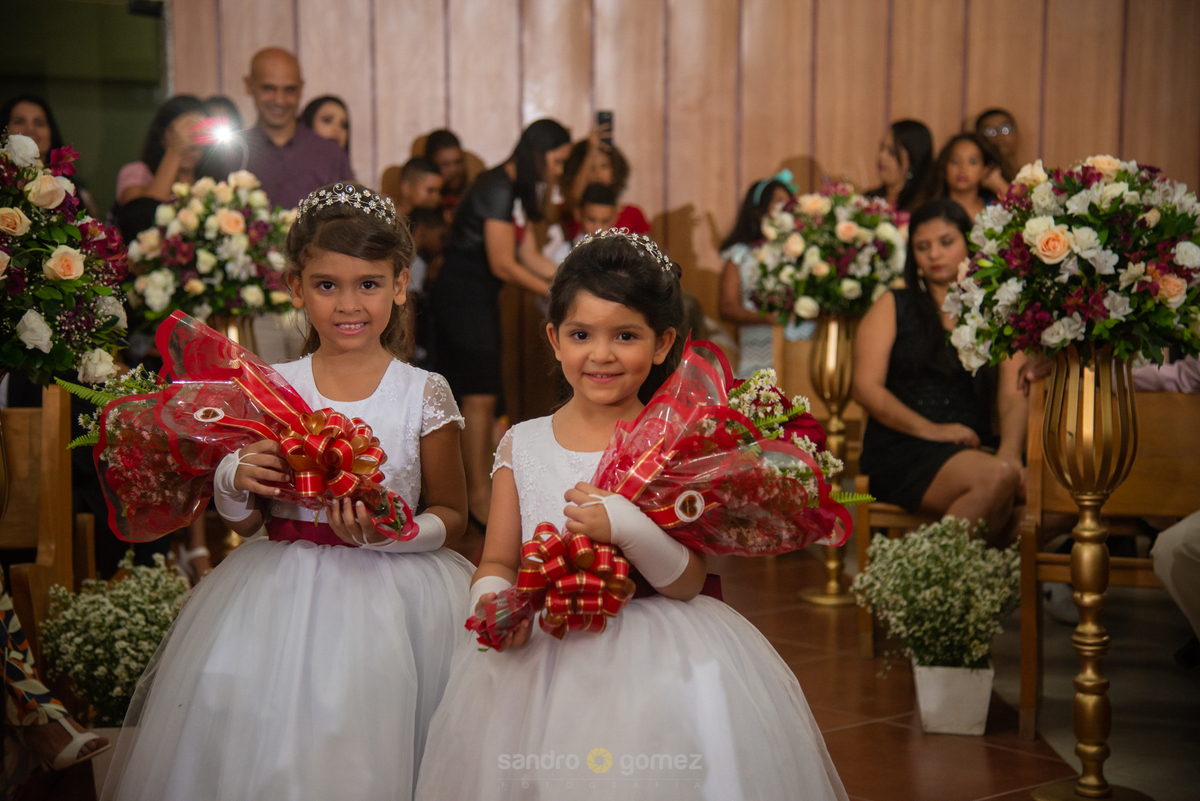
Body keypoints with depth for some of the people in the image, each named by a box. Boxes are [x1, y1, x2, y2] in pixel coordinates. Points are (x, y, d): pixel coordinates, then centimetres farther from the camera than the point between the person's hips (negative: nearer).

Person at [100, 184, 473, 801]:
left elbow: (452, 516, 3)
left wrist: (389, 534, -15)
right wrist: (234, 484, -13)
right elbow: (242, 524, 9)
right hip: (282, 596, 2)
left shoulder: (423, 395, -3)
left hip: (390, 594, -2)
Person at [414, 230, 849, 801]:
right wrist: (491, 598, -14)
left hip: (654, 664, -2)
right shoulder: (522, 444, 5)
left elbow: (687, 583, -9)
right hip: (541, 655, 3)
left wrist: (630, 529, -25)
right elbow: (498, 562, 8)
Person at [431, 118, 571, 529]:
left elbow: (530, 256, 14)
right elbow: (504, 265, -19)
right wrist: (557, 293, -12)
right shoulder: (498, 190, -18)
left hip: (479, 298, 10)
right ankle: (478, 495, -2)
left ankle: (482, 484, 18)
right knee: (480, 395, -8)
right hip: (463, 294, -10)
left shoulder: (518, 191, 12)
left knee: (480, 395, 12)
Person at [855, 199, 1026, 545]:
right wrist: (930, 430, -12)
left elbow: (1013, 396, 5)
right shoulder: (893, 306, 12)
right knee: (995, 477, -33)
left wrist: (1010, 451, -16)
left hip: (974, 447, 3)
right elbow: (867, 389, 1)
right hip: (902, 449, -3)